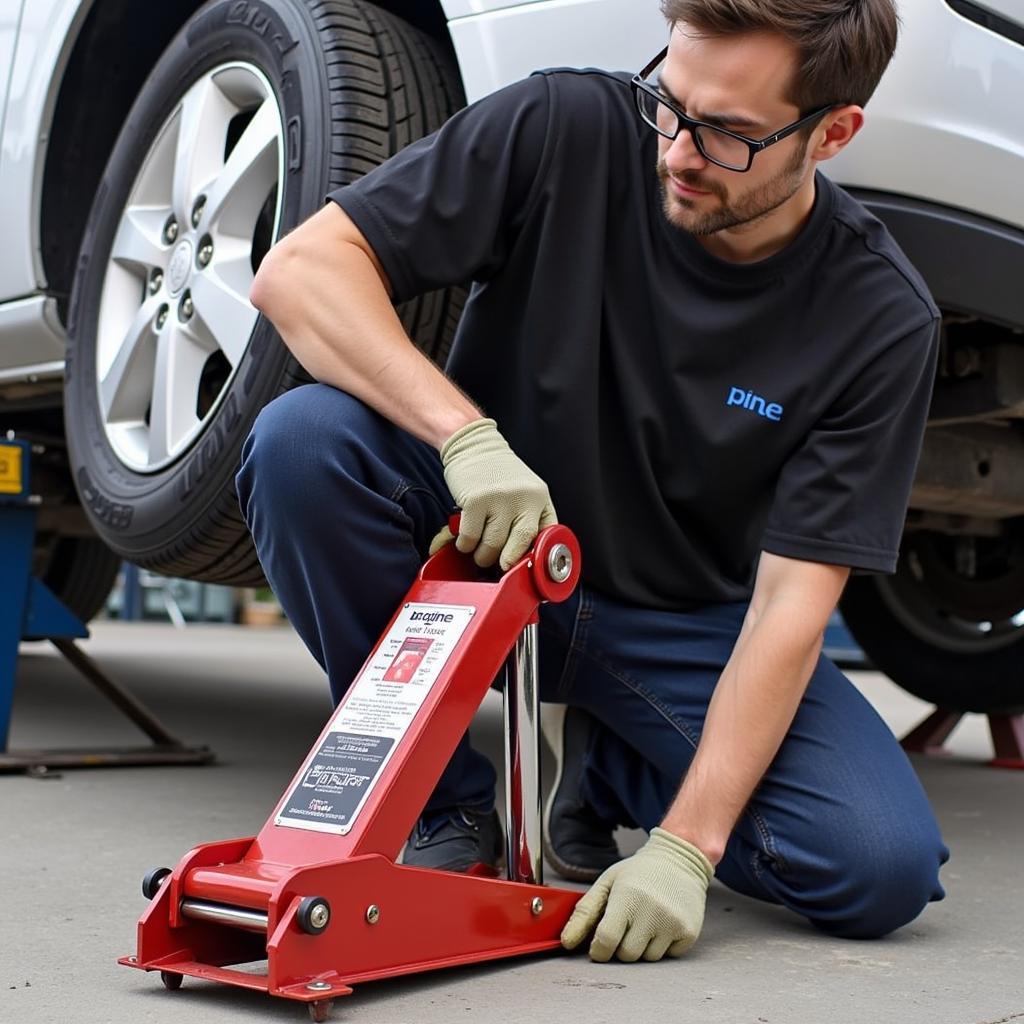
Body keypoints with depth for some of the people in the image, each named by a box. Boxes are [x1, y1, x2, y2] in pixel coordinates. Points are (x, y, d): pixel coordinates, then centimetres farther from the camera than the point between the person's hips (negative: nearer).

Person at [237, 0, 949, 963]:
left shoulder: (882, 319, -17)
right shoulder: (569, 127, -18)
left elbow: (789, 601, -19)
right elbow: (299, 269, -21)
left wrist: (685, 847, -28)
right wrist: (465, 434, -36)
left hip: (684, 620, 1)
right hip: (485, 548, 0)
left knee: (885, 868, -21)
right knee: (302, 439, -30)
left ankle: (607, 773, 11)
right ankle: (443, 807, -8)